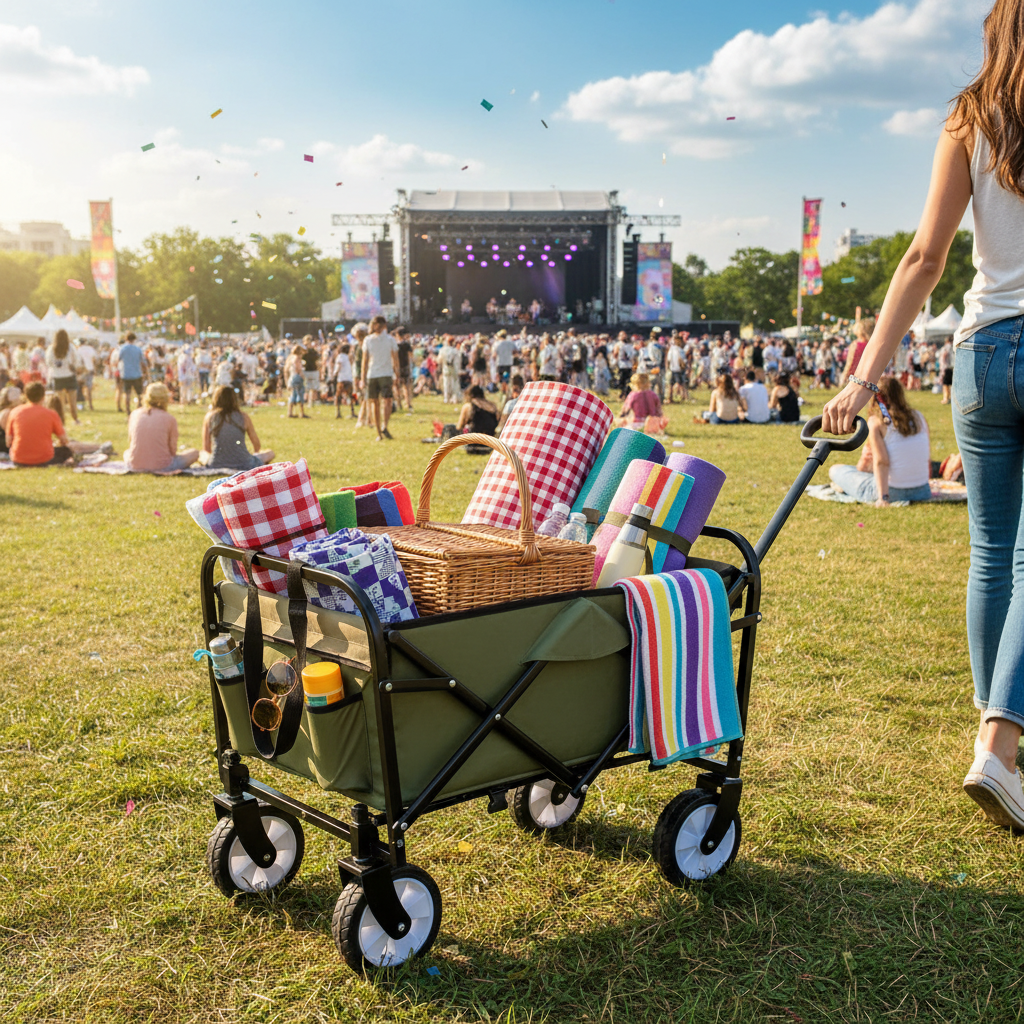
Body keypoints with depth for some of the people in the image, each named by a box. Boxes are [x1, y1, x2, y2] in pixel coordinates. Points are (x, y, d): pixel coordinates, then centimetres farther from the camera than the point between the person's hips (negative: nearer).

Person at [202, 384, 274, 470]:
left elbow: (206, 448, 6)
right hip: (243, 465, 0)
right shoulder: (244, 417, -3)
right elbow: (257, 444, 9)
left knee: (203, 454, 34)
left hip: (215, 465, 0)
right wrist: (255, 453, 34)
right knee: (269, 453, 23)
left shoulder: (209, 417, -1)